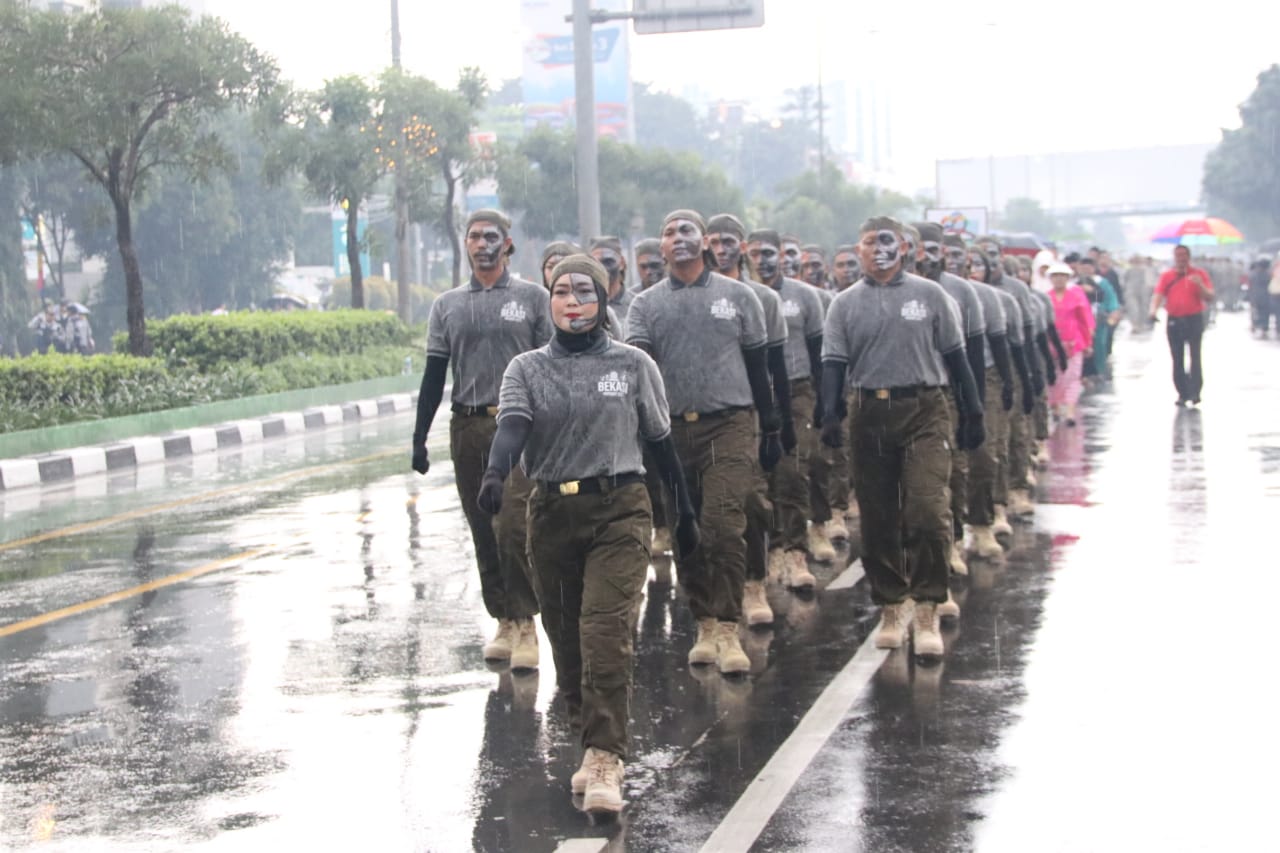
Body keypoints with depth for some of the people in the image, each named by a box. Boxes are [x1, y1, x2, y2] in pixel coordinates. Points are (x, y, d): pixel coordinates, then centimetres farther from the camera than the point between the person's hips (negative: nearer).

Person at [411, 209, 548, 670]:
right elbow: (434, 374, 13)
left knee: (513, 527, -15)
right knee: (484, 533, 6)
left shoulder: (533, 297, 5)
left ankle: (526, 623, -9)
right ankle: (504, 621, 15)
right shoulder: (447, 305, 13)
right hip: (467, 426, 4)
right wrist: (419, 436, 7)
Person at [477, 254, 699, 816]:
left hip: (619, 510, -3)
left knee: (606, 633, -17)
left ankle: (605, 762, -19)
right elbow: (512, 426, -12)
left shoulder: (633, 365, 4)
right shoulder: (527, 369, 6)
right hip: (552, 511, 3)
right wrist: (495, 474, -33)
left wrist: (685, 510, 13)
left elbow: (660, 441, 11)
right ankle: (595, 745, 26)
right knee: (566, 642, 8)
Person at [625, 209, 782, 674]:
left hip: (729, 426, -2)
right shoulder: (646, 304, 8)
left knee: (723, 527, -14)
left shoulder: (737, 296, 7)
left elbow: (758, 365, 11)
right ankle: (705, 626, 19)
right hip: (673, 430, 2)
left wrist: (771, 427, 10)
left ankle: (728, 631, -10)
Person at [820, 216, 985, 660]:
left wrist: (972, 411, 5)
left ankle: (926, 611, -7)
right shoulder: (845, 304, 8)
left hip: (924, 412, -2)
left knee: (928, 510, -15)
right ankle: (891, 607, 21)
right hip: (870, 416, 2)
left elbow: (955, 356, 7)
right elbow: (834, 363, 3)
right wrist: (830, 412, -12)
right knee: (878, 519, 7)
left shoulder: (929, 295, 5)